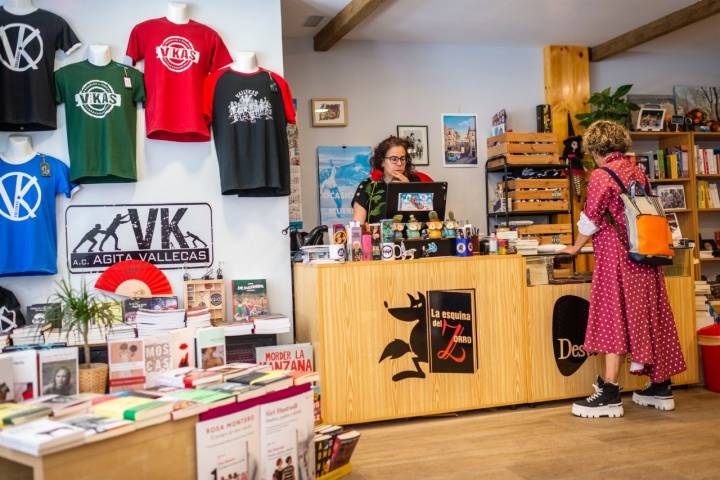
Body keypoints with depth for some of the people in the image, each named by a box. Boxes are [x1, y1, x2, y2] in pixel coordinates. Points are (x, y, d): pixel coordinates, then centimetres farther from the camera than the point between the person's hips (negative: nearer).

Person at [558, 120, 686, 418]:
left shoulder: (602, 175, -9)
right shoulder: (637, 171, 12)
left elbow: (591, 220, -7)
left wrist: (575, 248, 7)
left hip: (616, 257, -7)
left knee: (614, 319, -6)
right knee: (649, 318, 11)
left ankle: (609, 395, -4)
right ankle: (660, 387, 20)